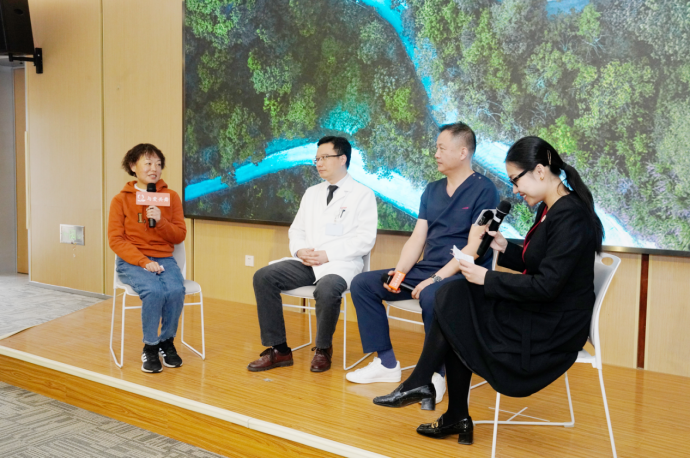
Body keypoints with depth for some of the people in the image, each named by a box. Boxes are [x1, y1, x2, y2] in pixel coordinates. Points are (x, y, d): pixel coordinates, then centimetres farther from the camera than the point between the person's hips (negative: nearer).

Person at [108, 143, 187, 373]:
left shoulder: (171, 197, 7)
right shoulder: (121, 200, 2)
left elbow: (180, 236, 5)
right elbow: (116, 240, -4)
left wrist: (161, 221, -15)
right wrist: (144, 262, -16)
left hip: (163, 259, 2)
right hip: (131, 261, -2)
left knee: (176, 290, -29)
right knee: (154, 291, -32)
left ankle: (167, 342, -3)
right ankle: (150, 348, -10)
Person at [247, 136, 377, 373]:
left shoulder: (362, 194, 2)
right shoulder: (311, 193, 20)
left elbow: (365, 238, -8)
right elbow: (296, 230, 19)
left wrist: (329, 254, -16)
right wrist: (299, 250, -5)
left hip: (340, 263, -6)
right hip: (307, 262, 6)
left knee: (326, 289, -38)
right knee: (263, 277, -16)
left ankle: (323, 349, -9)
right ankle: (278, 349, -10)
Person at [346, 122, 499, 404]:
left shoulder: (483, 190, -8)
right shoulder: (432, 190, 13)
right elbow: (417, 239, 9)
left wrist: (436, 278, -23)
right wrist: (399, 271, -8)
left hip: (463, 274, -8)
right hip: (426, 269, 8)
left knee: (431, 297, -39)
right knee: (363, 284, -3)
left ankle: (435, 373, -18)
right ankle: (386, 362, 2)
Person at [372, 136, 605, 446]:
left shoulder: (569, 217, -20)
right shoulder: (551, 210, 9)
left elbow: (545, 286, -24)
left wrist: (487, 278, -17)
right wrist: (505, 249, 0)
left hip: (552, 331, -9)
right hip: (538, 316, 9)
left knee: (453, 304, -8)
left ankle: (419, 384, 11)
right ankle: (457, 420, 5)